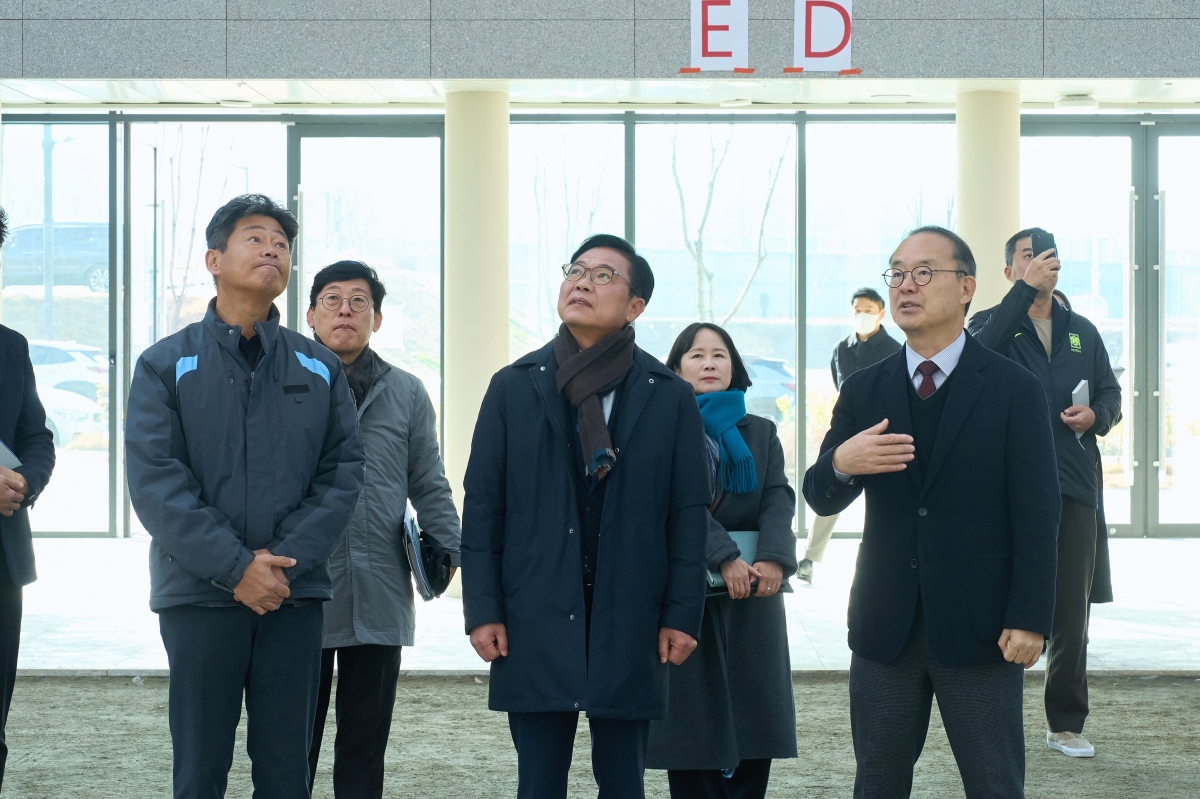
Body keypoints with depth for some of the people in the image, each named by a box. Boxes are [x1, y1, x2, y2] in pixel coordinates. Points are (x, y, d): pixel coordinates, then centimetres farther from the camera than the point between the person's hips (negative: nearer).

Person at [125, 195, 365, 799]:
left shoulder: (320, 369, 11)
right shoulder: (165, 365, 3)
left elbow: (343, 471, 3)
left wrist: (287, 559, -11)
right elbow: (153, 479, -7)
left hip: (294, 592, 2)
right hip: (199, 594, -2)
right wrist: (235, 566, -15)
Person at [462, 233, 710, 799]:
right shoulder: (514, 388, 5)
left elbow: (688, 514, 3)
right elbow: (482, 506, 3)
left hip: (630, 624, 0)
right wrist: (483, 611, -3)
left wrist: (682, 615, -2)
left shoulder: (670, 396, 4)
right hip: (535, 621, 0)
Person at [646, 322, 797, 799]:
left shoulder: (761, 432, 14)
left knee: (752, 723, 1)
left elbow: (779, 499, 0)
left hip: (752, 600, 3)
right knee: (693, 726, -3)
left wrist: (774, 557, -18)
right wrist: (726, 557, -23)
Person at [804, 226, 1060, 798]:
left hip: (978, 623, -3)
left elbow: (1036, 515, -5)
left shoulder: (1014, 390, -2)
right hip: (886, 623, 3)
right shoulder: (863, 391, 8)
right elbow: (820, 499, 5)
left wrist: (1030, 617, -11)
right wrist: (840, 463, -18)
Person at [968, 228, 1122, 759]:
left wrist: (1096, 416, -2)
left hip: (1073, 485, 4)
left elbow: (1111, 394, 21)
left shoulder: (1082, 332, 18)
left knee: (1071, 611, 4)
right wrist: (1025, 289, -21)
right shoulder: (993, 323, 5)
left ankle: (1066, 724, 13)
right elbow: (978, 351, -19)